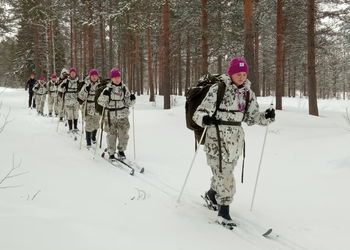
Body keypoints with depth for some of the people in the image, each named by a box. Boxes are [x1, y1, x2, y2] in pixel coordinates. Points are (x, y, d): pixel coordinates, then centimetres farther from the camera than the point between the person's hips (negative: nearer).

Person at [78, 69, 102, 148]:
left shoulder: (100, 85, 3)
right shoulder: (86, 85, -6)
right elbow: (81, 98, -10)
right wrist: (85, 90, -25)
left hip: (97, 108, 3)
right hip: (88, 108, -3)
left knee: (96, 124, 15)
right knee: (89, 125, -4)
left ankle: (93, 137, 39)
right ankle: (88, 142, 7)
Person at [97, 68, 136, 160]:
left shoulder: (124, 88, 5)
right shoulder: (108, 89, -3)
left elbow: (128, 103, 10)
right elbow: (101, 102, -5)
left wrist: (132, 99, -10)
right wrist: (105, 95, -22)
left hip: (123, 115, 2)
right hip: (110, 116, -2)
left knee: (124, 134, 1)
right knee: (111, 135, 3)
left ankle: (121, 151, 22)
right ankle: (111, 153, 17)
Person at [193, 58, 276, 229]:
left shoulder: (248, 93, 6)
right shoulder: (218, 89, -11)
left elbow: (251, 117, 13)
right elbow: (200, 112, -14)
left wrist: (265, 117, -5)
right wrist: (205, 119, -36)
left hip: (236, 137, 6)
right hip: (217, 136, -6)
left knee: (226, 170, 18)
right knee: (224, 173, -9)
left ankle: (212, 194, 44)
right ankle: (224, 212, 2)